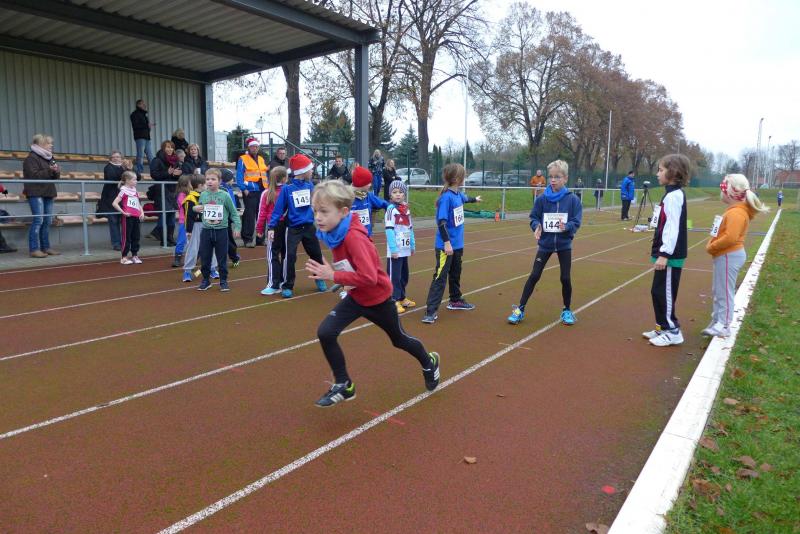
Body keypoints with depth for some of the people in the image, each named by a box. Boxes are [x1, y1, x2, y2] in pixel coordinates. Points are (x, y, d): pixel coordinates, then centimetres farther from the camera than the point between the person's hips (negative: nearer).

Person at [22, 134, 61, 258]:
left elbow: (55, 176, 19)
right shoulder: (31, 158, -6)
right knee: (38, 220, -12)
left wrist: (57, 171, -1)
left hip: (48, 194, 8)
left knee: (47, 221, 7)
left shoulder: (49, 158, 18)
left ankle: (45, 247, 12)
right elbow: (34, 175, -17)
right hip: (36, 193, -8)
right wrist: (49, 170, -20)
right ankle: (34, 249, -11)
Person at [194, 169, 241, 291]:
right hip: (206, 230, 3)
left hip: (221, 231, -3)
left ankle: (223, 281, 19)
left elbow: (234, 213, -2)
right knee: (205, 257, 10)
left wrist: (237, 227, -9)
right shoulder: (203, 195, 2)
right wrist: (195, 208, -4)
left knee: (222, 258, 6)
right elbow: (198, 208, 18)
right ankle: (206, 280, 25)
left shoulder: (225, 195, -7)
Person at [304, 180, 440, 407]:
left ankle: (429, 363, 50)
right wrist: (326, 269, -6)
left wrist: (333, 276, -35)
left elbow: (369, 277, -39)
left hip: (378, 298, -6)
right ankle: (344, 386, 9)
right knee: (325, 333, -11)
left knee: (399, 340, 17)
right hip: (356, 297, 7)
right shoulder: (336, 233, -9)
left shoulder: (354, 237, -33)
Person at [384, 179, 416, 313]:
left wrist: (413, 245, 13)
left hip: (405, 249, 8)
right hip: (395, 250, -8)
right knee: (394, 276, -3)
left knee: (404, 275, 17)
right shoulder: (391, 209, -10)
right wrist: (393, 248, -21)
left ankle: (401, 298, 30)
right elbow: (388, 230, -17)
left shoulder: (406, 209, 11)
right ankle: (393, 301, 4)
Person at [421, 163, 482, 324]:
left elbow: (465, 199, 31)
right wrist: (447, 242, -27)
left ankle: (456, 300, 40)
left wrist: (475, 199, 52)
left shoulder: (458, 194, 5)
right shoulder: (446, 197, -20)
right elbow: (441, 222, -23)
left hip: (457, 244, 9)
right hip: (446, 246, -9)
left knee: (455, 273, 22)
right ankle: (431, 311, -7)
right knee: (440, 277, -9)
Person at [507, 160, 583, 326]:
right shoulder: (542, 199, -7)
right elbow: (534, 218, -2)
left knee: (565, 278, 5)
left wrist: (566, 227, -30)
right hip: (545, 244, 0)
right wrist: (537, 227, -23)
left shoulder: (573, 200, -10)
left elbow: (576, 222, -10)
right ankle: (520, 309, 8)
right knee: (534, 276, -1)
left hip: (564, 245, 0)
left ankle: (567, 310, 25)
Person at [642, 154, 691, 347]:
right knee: (658, 292, 15)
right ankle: (663, 328, 25)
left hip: (671, 256, -10)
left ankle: (673, 332, 8)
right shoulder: (671, 194, 13)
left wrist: (664, 254, -23)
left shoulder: (674, 196, -16)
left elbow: (673, 228, -22)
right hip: (666, 253, 10)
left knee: (665, 293, -2)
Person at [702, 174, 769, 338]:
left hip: (729, 257, -11)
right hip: (724, 256, 11)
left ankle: (723, 326, 5)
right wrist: (712, 245, 5)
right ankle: (716, 322, 26)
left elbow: (730, 238, -28)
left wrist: (711, 247, -16)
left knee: (725, 292, -3)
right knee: (718, 291, 17)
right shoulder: (735, 210, 14)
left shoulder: (736, 213, -20)